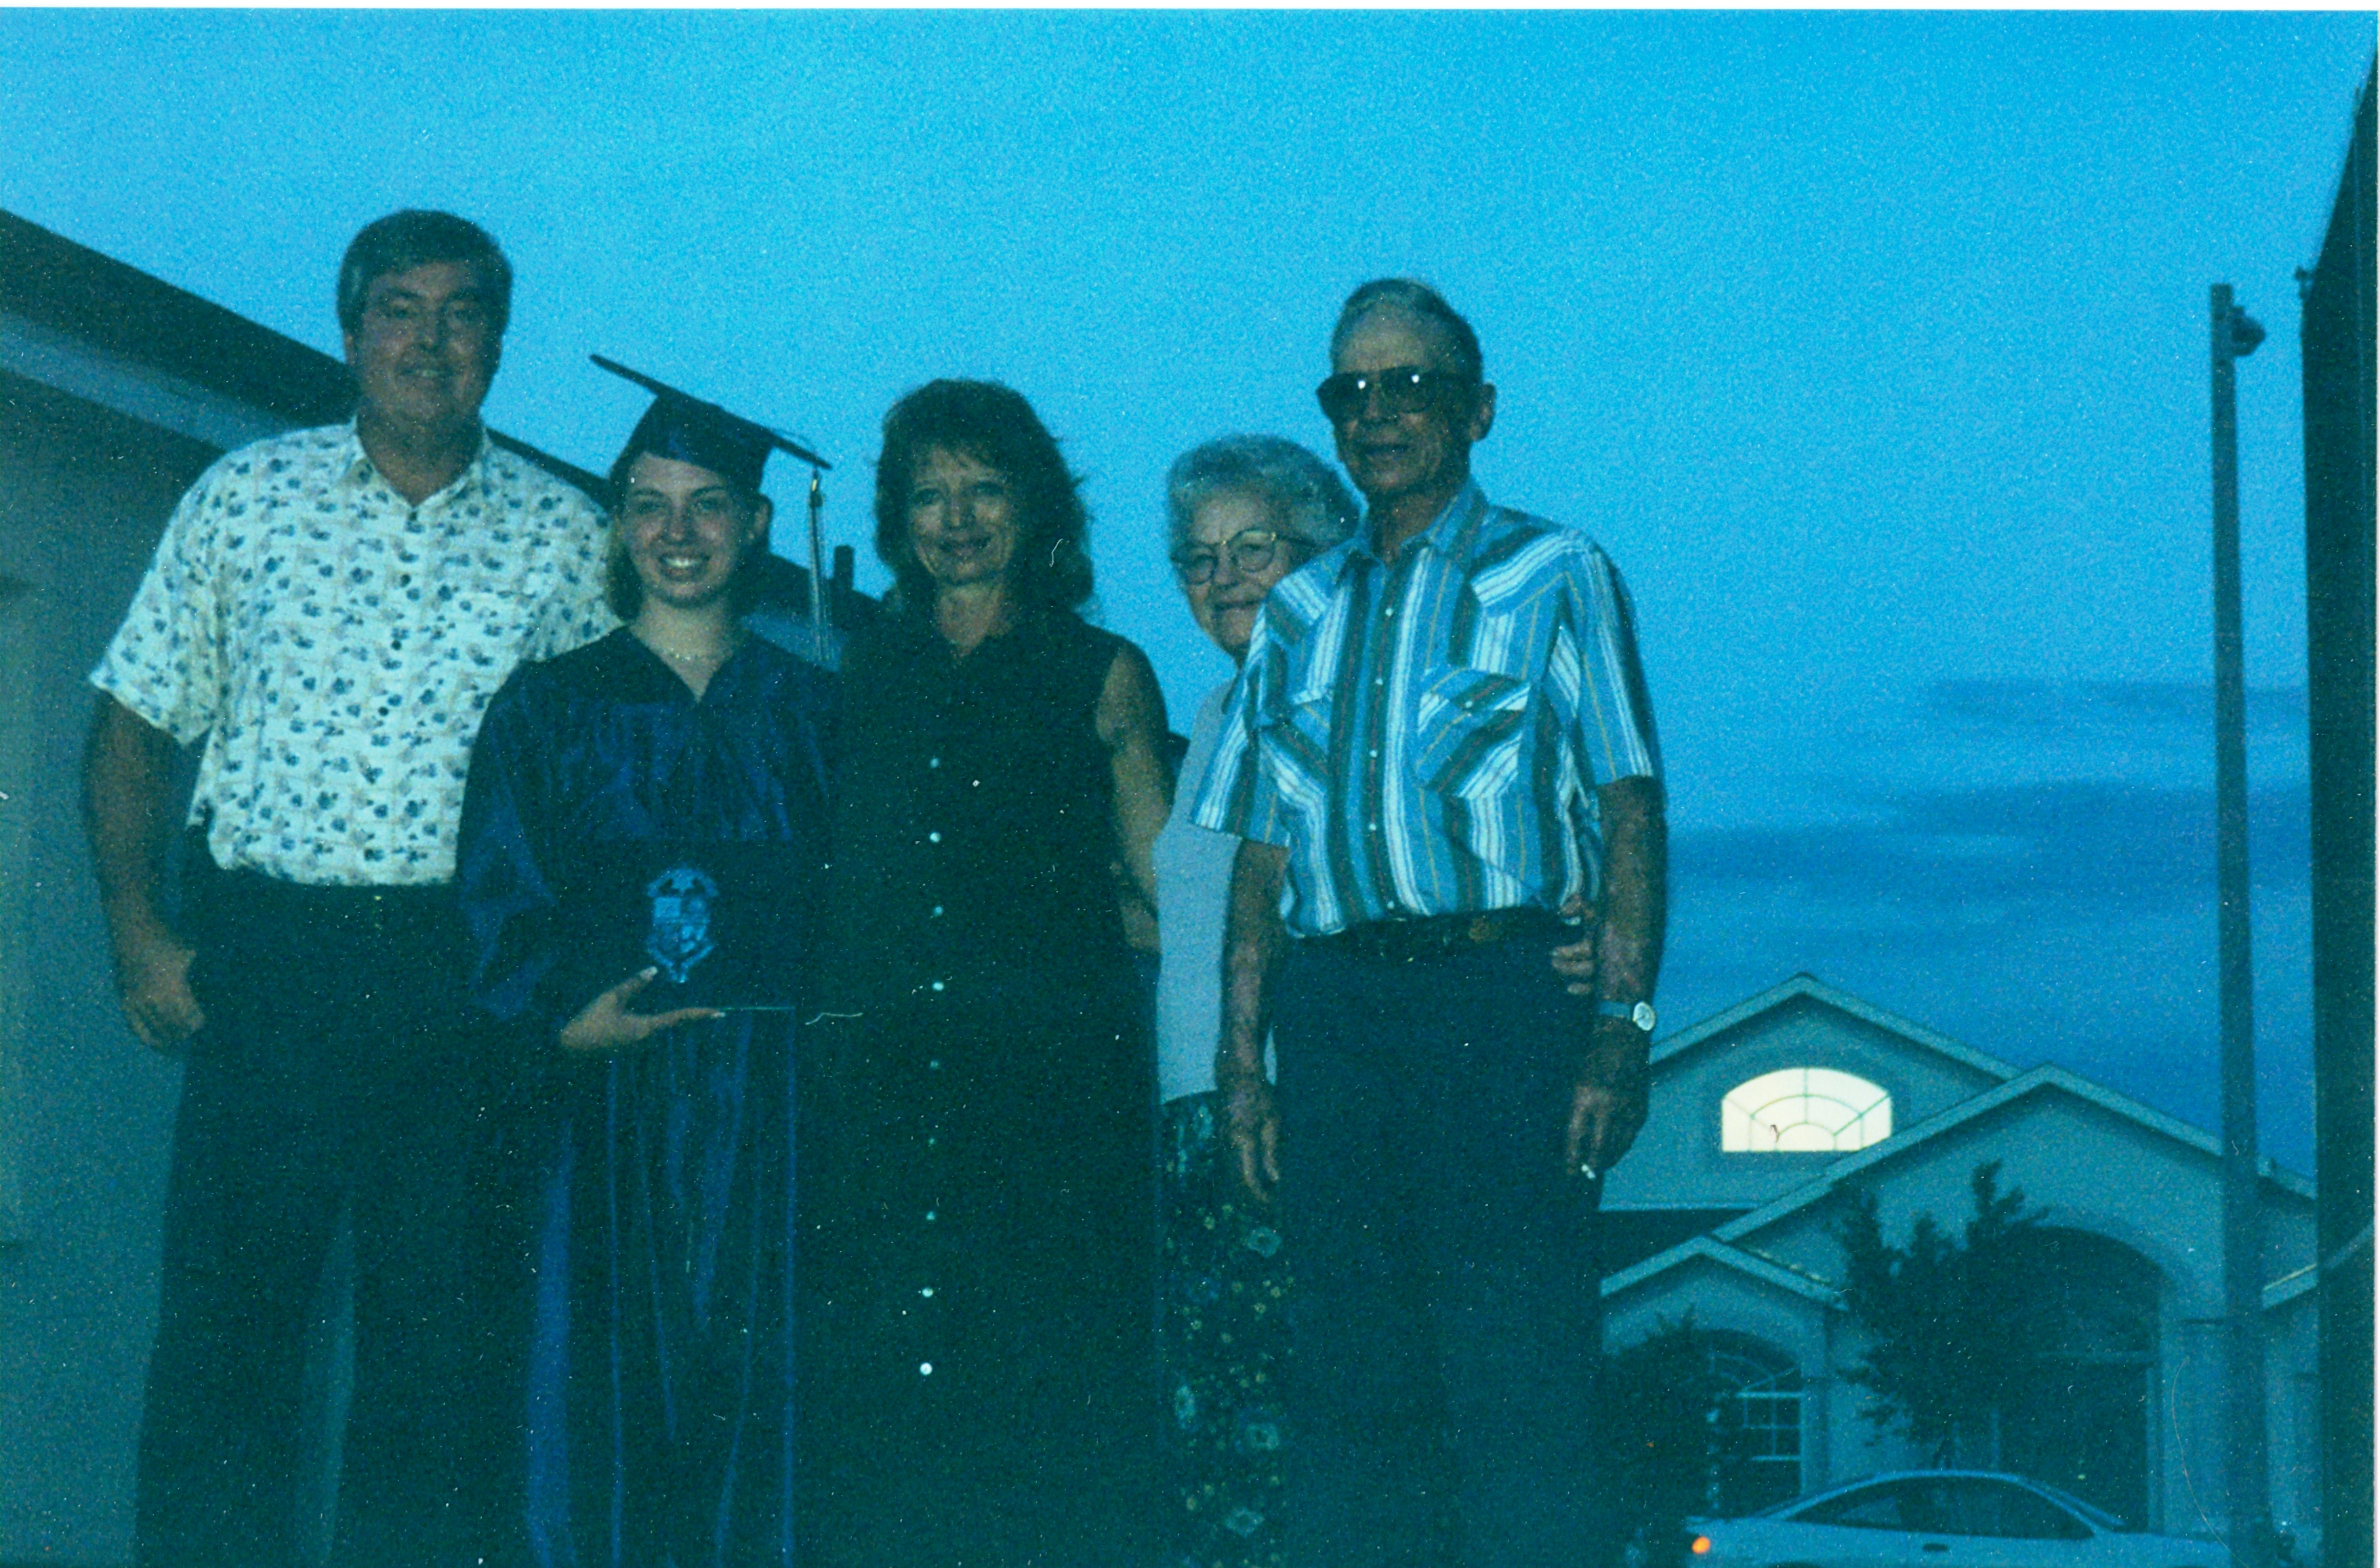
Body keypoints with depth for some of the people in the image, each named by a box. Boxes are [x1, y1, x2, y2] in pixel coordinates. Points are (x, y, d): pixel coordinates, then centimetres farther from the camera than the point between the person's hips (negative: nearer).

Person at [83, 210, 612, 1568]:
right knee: (225, 1317, -2)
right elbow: (136, 727, 9)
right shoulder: (247, 497, 7)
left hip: (466, 982, 1)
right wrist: (140, 931, -1)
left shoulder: (565, 536, 6)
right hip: (262, 959, 0)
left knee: (440, 1339, 5)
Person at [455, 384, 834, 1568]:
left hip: (769, 1112, 1)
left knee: (752, 1402, -3)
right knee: (609, 1378, -3)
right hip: (605, 1107, -1)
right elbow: (492, 910, 3)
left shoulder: (807, 709, 13)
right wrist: (559, 1021, -14)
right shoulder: (548, 707, 10)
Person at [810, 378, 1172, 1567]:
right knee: (878, 1382, -2)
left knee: (1038, 1389, -4)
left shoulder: (1100, 677, 9)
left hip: (1052, 1079, -2)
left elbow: (1168, 870, 9)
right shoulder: (855, 676, 16)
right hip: (880, 1083, 2)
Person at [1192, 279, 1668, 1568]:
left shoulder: (1554, 577, 8)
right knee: (1348, 1381, 3)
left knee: (1518, 1377, -8)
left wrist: (1619, 1029, -12)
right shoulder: (1300, 610, 19)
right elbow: (1261, 855, 16)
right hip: (1332, 1013, 4)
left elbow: (1630, 812, -1)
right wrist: (1242, 1059, 6)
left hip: (1501, 993, -4)